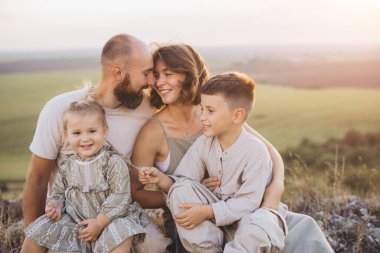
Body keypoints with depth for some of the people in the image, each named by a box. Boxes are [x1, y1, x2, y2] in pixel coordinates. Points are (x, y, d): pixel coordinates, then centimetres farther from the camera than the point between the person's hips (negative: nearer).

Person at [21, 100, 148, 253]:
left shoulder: (114, 162, -13)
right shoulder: (67, 166, 4)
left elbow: (120, 196, -17)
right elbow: (59, 192, 17)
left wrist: (99, 222, -21)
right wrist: (55, 205, -6)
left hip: (109, 219, -5)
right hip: (73, 221, 5)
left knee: (121, 237, -34)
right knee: (36, 232, -1)